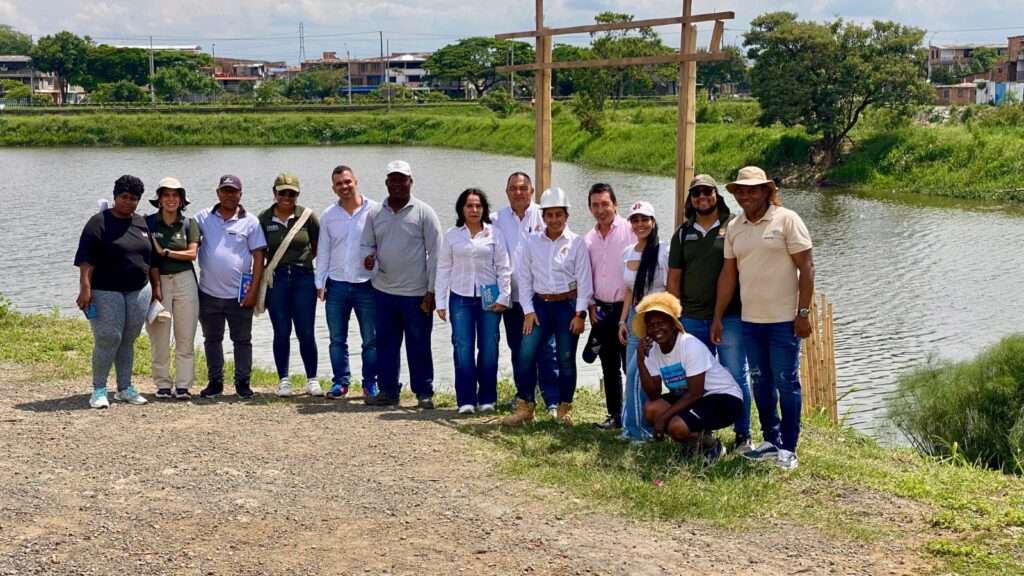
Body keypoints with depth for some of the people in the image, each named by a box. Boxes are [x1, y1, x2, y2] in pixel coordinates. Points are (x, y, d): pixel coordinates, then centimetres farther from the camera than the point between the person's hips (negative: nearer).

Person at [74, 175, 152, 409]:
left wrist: (155, 287, 16)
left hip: (138, 290, 5)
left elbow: (151, 257, 18)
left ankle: (125, 388, 17)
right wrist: (85, 288, -21)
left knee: (128, 340, 9)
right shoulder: (99, 222, -6)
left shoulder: (142, 223, 12)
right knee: (108, 339, -8)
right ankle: (99, 390, 3)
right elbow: (86, 259, -12)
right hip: (106, 291, -5)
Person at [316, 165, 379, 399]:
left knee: (371, 340, 3)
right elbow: (323, 252, 10)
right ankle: (340, 382, 18)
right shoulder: (328, 216, 8)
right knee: (337, 340, 8)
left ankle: (370, 383, 13)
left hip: (367, 284, -3)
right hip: (337, 285, 3)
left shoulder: (374, 210, -3)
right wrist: (320, 283, 5)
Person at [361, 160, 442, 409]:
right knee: (385, 344, 10)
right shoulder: (375, 214, 9)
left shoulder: (424, 213, -3)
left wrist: (431, 291, -9)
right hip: (384, 291, 4)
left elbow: (435, 254, -5)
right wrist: (369, 256, -10)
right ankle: (388, 391, 20)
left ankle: (424, 393, 12)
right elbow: (368, 244, 16)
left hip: (416, 293, -4)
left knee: (419, 346, 3)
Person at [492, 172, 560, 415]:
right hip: (512, 296, 4)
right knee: (518, 351, 12)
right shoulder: (499, 219, 8)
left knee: (546, 349, -7)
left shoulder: (544, 216, -2)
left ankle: (553, 400, -4)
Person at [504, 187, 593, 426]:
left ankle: (564, 409, 17)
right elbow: (524, 278, 6)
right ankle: (524, 408, 2)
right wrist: (529, 311, -1)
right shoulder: (532, 243, 4)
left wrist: (579, 313, -8)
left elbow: (584, 280, -3)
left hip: (568, 305, -2)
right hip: (540, 305, 2)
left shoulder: (576, 243, -2)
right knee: (526, 355, -7)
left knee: (566, 359, 4)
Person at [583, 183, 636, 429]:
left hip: (627, 308, -6)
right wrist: (591, 306, 6)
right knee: (609, 368, 12)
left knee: (631, 366, -4)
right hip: (601, 310, 6)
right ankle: (615, 415, 20)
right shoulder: (588, 239, 10)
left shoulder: (630, 231, -8)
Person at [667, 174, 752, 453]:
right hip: (692, 320, 4)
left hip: (729, 317, -4)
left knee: (736, 377, -2)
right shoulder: (683, 233, 12)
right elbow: (674, 278, 12)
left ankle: (743, 436, 7)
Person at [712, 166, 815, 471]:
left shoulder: (786, 220, -6)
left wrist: (803, 313, -13)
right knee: (760, 383, 11)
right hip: (750, 320, 6)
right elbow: (728, 274, 12)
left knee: (786, 383, -1)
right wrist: (718, 317, 10)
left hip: (783, 320, -5)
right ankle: (771, 441, 23)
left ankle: (789, 448, 6)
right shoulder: (734, 228, 9)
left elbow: (806, 267, -8)